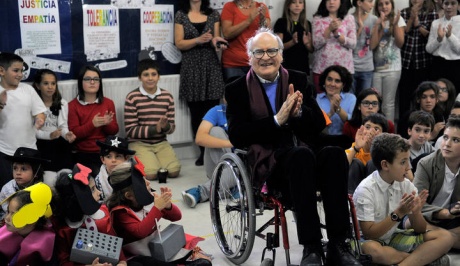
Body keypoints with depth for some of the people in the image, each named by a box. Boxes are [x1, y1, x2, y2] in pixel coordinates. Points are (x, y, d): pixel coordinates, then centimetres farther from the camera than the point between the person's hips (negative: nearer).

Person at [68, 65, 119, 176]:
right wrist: (92, 124, -21)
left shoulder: (108, 103, 12)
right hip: (84, 153, -3)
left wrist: (107, 124, -14)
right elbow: (74, 134, -5)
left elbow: (114, 130, 9)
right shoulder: (73, 105, 3)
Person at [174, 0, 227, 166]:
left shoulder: (213, 15, 9)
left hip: (211, 66, 1)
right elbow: (179, 43, -2)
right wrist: (198, 40, -16)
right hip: (191, 68, 0)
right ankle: (203, 152, 12)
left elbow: (215, 39, 6)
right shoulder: (181, 15, 5)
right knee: (196, 113, 2)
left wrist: (217, 42, -17)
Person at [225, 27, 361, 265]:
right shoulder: (237, 89, 4)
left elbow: (319, 125, 9)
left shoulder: (297, 80, 13)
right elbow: (236, 136, -8)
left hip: (300, 152, 4)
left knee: (334, 153, -29)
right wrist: (277, 120, -17)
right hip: (263, 163, -4)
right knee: (302, 155, -36)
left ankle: (338, 245, -27)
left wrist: (299, 112, -13)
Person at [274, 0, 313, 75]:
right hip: (286, 66, -4)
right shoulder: (281, 22, -2)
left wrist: (306, 43, -11)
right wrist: (292, 42, -23)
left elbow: (311, 50, 11)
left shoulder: (307, 24, 11)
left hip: (303, 66, 4)